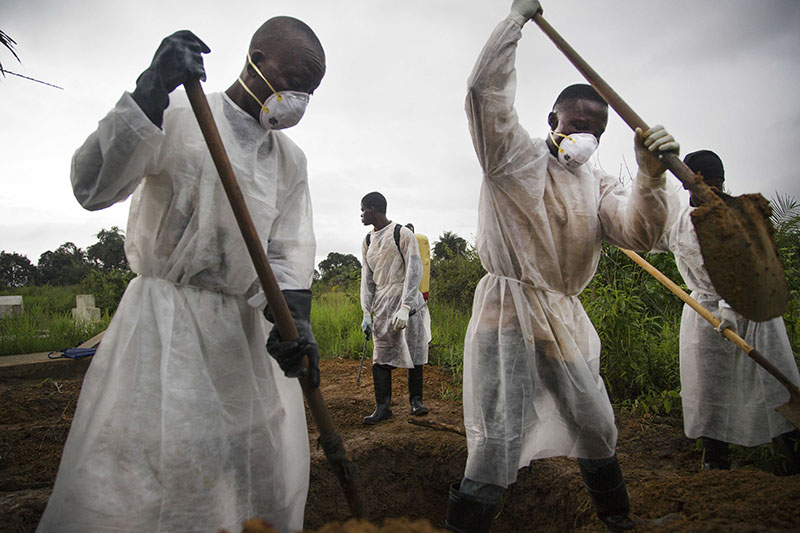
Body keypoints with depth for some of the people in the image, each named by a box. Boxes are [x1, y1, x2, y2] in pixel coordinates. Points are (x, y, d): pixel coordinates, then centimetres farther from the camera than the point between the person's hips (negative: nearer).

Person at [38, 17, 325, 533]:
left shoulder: (291, 160, 11)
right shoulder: (178, 117, -4)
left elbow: (290, 249, 3)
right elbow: (93, 188, -15)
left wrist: (293, 319, -15)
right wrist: (150, 93, -24)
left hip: (245, 324, 5)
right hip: (165, 317, -4)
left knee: (270, 461, 10)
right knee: (141, 460, -5)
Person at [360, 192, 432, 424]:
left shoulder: (402, 234, -7)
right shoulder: (367, 241, 12)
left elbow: (415, 271, -12)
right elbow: (367, 278, 12)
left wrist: (404, 308, -20)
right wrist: (366, 312, 4)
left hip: (407, 301, -5)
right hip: (381, 305, 5)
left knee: (413, 352, 2)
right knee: (380, 356, -1)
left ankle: (416, 400, 18)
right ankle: (383, 406, 6)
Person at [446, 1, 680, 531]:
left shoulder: (598, 184, 12)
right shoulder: (516, 158, -4)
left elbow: (638, 235, -4)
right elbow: (487, 88, -18)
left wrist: (651, 176, -20)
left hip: (566, 318, 7)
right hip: (509, 311, -6)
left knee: (597, 427, 20)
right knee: (499, 440, -11)